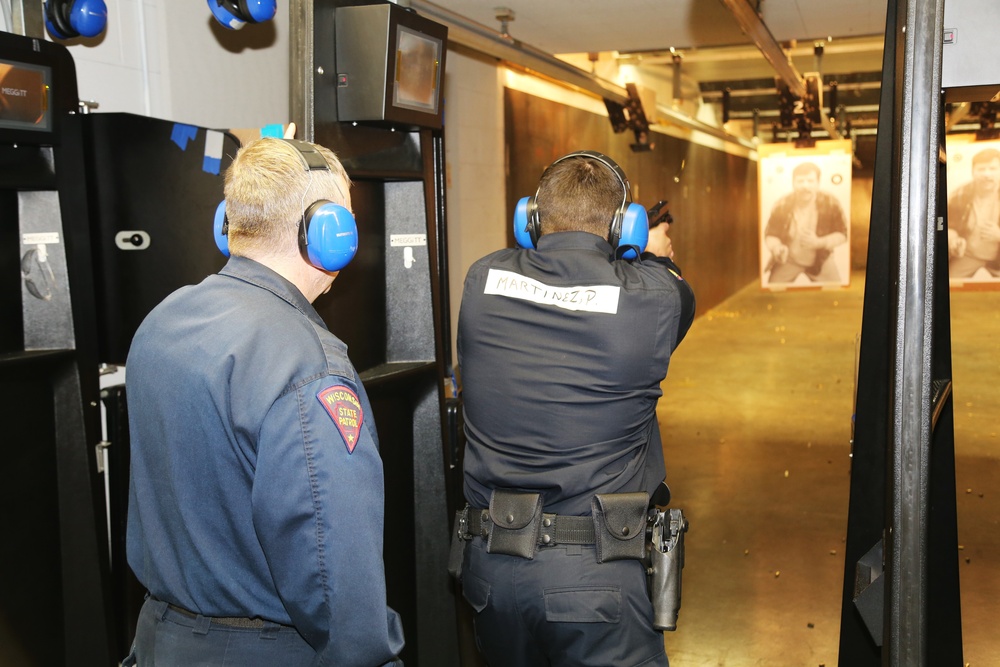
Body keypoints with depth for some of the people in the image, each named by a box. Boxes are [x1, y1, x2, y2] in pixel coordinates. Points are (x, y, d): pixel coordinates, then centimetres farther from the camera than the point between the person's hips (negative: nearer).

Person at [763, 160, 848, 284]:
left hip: (820, 259, 0)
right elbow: (770, 234, -9)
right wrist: (776, 248, -33)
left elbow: (842, 234, -11)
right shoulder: (782, 205, -19)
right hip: (787, 259, 0)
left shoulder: (831, 203, -19)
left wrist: (819, 242, -29)